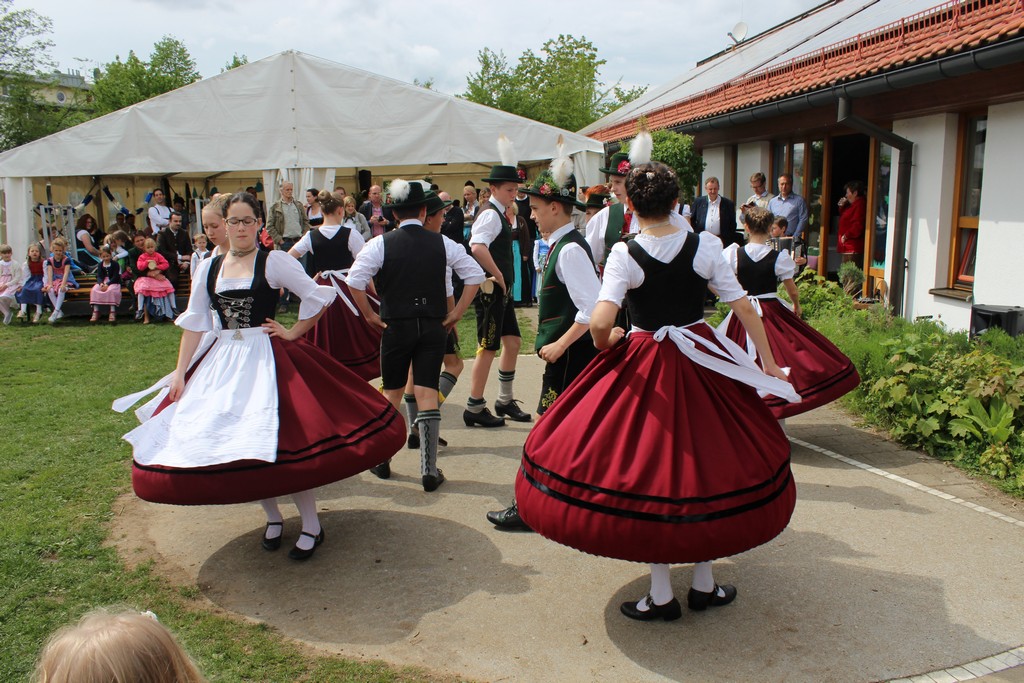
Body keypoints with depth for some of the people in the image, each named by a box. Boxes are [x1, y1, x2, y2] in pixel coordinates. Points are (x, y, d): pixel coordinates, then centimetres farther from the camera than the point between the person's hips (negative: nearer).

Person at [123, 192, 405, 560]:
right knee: (232, 443, 4)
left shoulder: (274, 261, -4)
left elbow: (318, 297, -5)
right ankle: (273, 518, 23)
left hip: (266, 359, -5)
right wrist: (180, 373, 8)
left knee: (281, 439, -9)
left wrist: (293, 333, -5)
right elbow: (194, 322, 11)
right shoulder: (209, 267, 9)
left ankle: (311, 526, 5)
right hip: (223, 362, 5)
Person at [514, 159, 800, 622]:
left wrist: (605, 343, -1)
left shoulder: (624, 254, -12)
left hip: (643, 369, -2)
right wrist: (769, 363, 7)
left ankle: (661, 596, 17)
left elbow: (600, 322, -23)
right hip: (702, 363, 3)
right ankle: (704, 584, 28)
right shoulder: (705, 246, -5)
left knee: (650, 470, 8)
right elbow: (745, 309, -3)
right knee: (704, 463, 16)